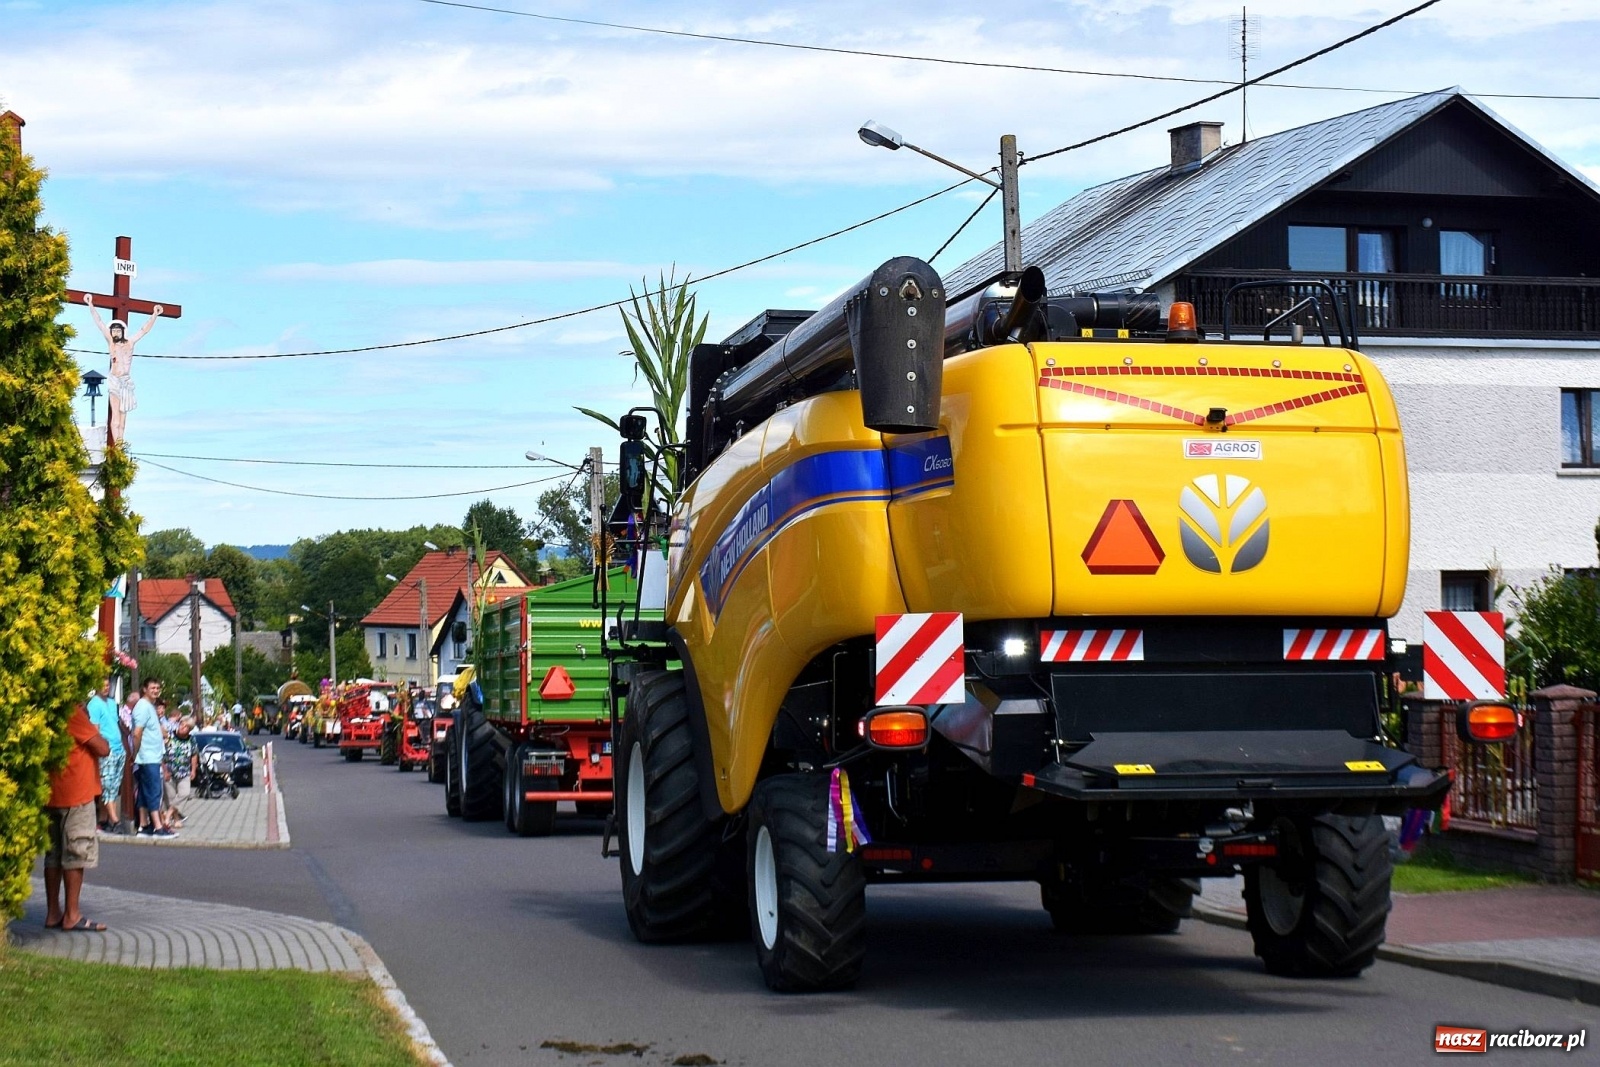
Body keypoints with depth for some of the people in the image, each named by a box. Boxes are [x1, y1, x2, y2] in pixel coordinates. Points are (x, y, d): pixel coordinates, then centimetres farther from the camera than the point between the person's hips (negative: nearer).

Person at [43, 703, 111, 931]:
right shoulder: (73, 714, -14)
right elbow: (102, 748, -15)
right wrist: (96, 732, 2)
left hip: (52, 794, 9)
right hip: (76, 795, -9)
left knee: (54, 855, 11)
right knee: (76, 854, -4)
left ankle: (53, 913, 14)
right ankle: (71, 915, -4)